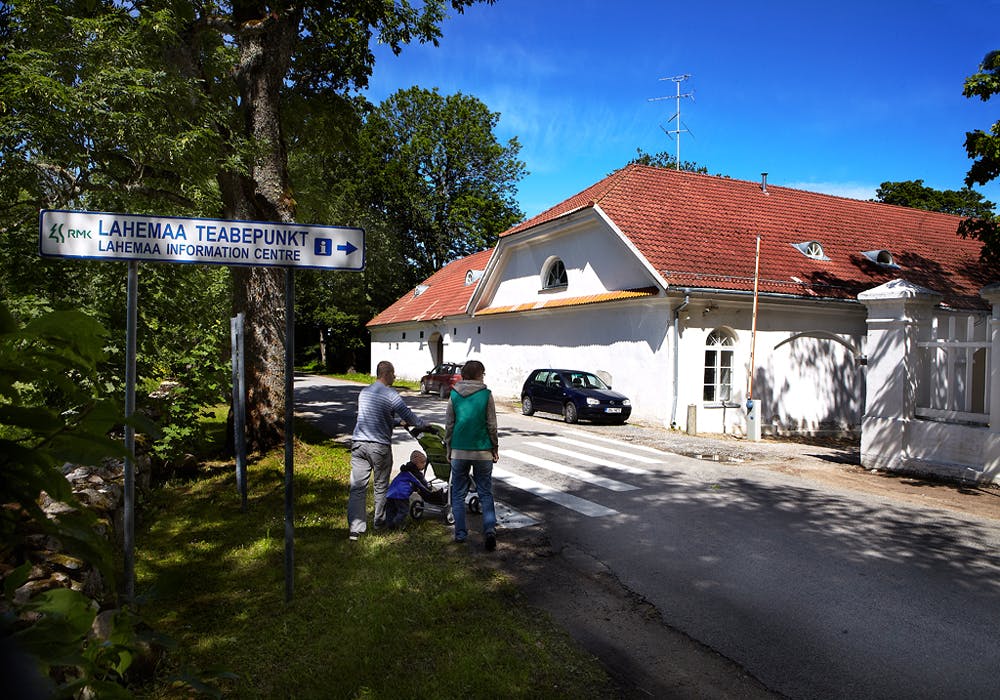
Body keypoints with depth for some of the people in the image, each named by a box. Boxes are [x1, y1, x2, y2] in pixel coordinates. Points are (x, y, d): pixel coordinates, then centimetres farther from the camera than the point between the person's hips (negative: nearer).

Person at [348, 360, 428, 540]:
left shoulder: (364, 392, 14)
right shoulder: (390, 396, -9)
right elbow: (409, 416, -3)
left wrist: (398, 421, 29)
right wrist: (423, 426, 16)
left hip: (358, 444, 5)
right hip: (380, 446, -5)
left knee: (357, 487, 2)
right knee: (381, 486, 13)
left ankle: (355, 528, -1)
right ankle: (380, 521, 26)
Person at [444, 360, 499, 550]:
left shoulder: (454, 395, 0)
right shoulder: (486, 395, -5)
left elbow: (449, 425, 3)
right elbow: (492, 425, -2)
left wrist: (448, 449, 13)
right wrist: (495, 448, 9)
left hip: (459, 451, 1)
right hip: (482, 451, -1)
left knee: (458, 494, 13)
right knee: (485, 493, 7)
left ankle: (460, 533, 16)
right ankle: (489, 529, -9)